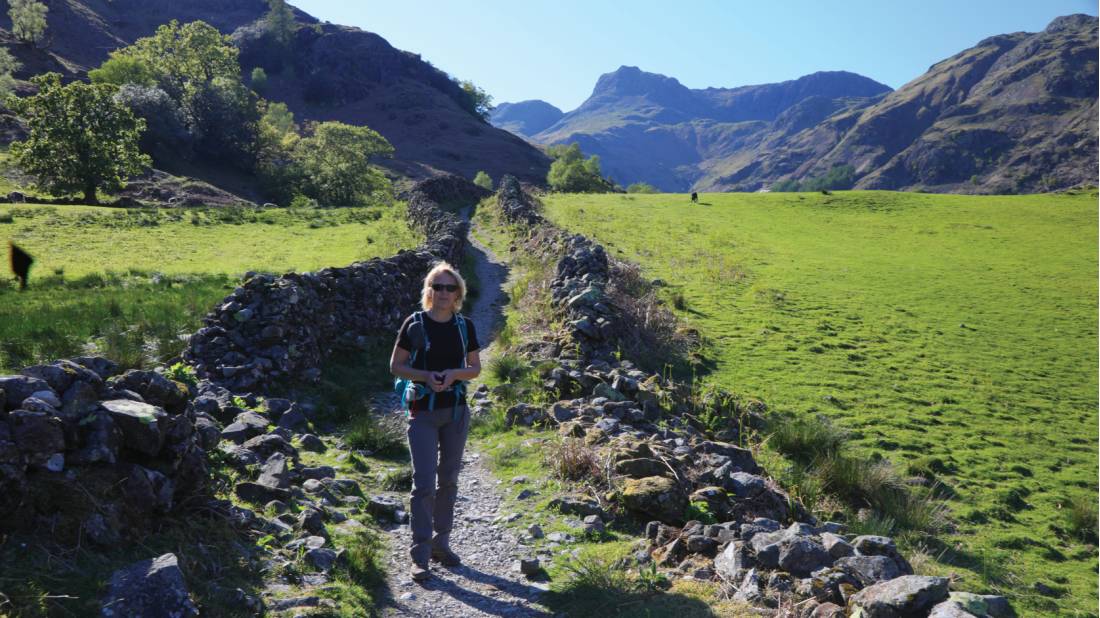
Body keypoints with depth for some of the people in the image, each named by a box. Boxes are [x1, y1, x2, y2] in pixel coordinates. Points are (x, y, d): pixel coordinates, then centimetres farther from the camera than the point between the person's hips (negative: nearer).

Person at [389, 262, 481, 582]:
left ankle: (441, 543, 27)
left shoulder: (465, 326, 3)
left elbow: (475, 368, 9)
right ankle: (420, 556, -1)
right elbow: (396, 366, -1)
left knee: (448, 480, 12)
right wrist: (425, 376, -18)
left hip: (456, 411, 4)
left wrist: (454, 374, -12)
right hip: (423, 412, -3)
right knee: (424, 483, -8)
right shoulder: (415, 324, -5)